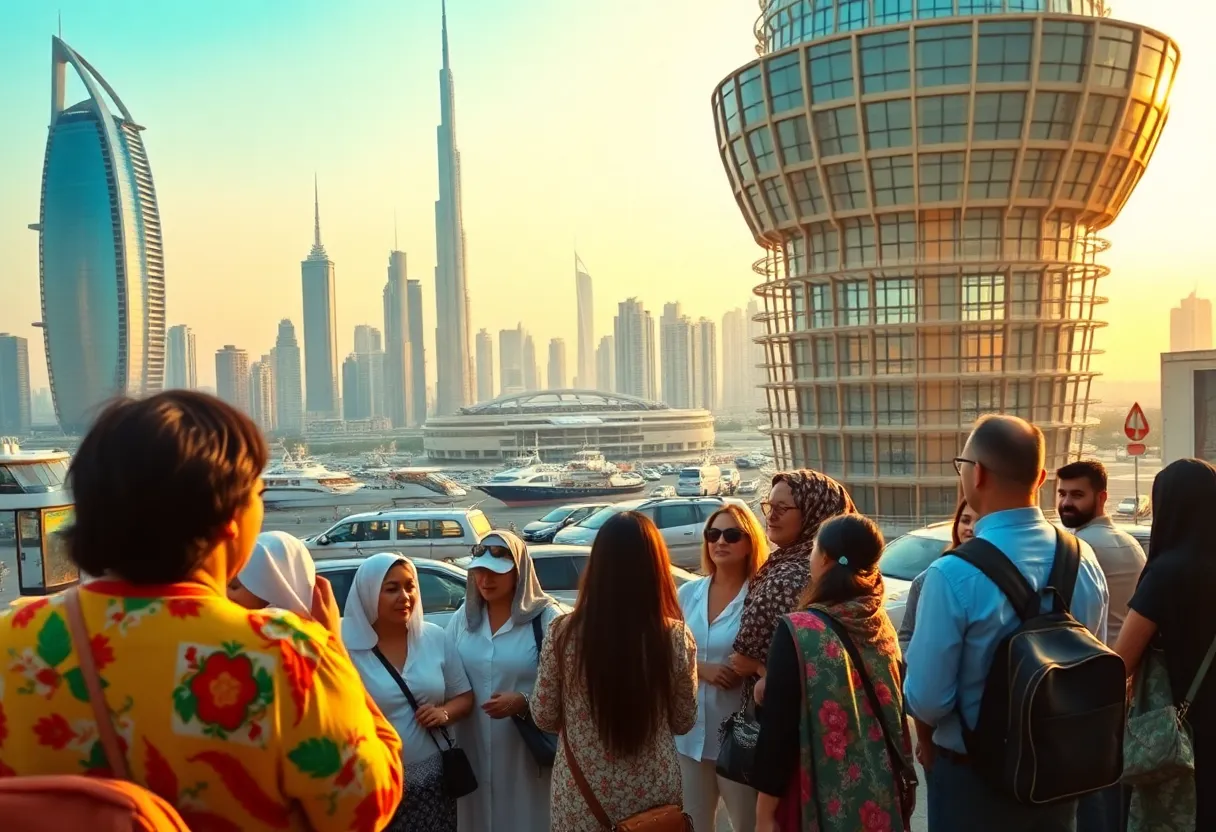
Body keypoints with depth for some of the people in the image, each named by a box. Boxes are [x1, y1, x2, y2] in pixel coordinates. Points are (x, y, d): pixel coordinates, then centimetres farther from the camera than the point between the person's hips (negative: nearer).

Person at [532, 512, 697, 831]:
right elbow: (684, 722, -2)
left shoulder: (564, 633, -17)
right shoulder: (676, 637, -16)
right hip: (652, 797, 1)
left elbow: (544, 716, -5)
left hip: (580, 800, 0)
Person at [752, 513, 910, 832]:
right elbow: (894, 711, 9)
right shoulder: (883, 626, -2)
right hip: (881, 796, 6)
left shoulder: (798, 631, -20)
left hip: (822, 799, -6)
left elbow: (778, 724, -18)